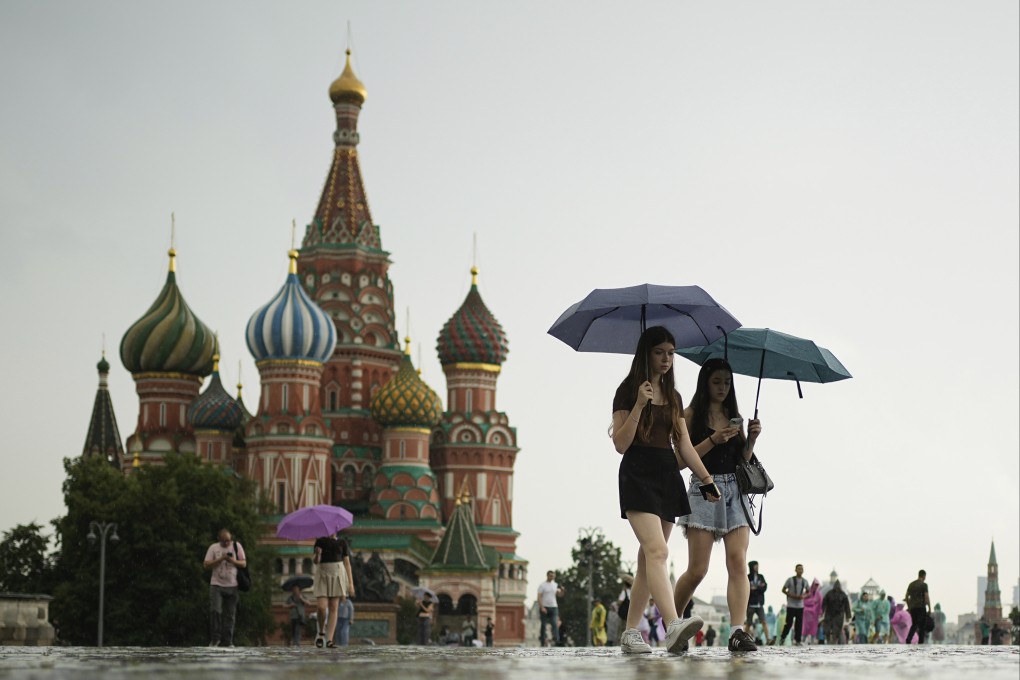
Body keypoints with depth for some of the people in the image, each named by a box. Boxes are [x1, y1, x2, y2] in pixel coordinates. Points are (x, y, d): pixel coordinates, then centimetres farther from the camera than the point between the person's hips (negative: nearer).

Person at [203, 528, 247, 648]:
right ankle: (215, 638, -8)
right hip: (216, 585, -1)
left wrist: (233, 561, -14)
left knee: (230, 614, 1)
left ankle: (227, 641, 5)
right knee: (215, 611, -15)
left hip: (232, 585, 1)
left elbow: (244, 564, 5)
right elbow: (206, 565, -3)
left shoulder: (237, 546, 7)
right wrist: (220, 559, -14)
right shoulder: (213, 548, 4)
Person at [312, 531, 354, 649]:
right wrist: (317, 554, -19)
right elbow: (315, 561, 5)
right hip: (323, 575, 0)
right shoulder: (320, 541, 8)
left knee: (333, 608, -4)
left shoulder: (342, 542, 7)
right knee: (321, 607, -13)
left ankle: (329, 639, -4)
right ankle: (321, 632, 12)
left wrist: (351, 583, 2)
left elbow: (347, 563, 7)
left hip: (338, 574, 0)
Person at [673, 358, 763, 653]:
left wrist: (751, 439, -3)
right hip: (704, 491, -4)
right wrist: (713, 440, -16)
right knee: (697, 570, -6)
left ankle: (738, 632, -21)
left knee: (738, 561, -13)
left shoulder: (733, 416, 17)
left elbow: (743, 460, 15)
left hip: (734, 492, 4)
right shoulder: (690, 415, 3)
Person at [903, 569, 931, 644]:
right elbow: (926, 597, -12)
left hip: (912, 607, 5)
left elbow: (906, 597, 13)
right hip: (921, 607, -5)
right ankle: (920, 642, 0)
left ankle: (908, 639, -8)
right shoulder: (924, 585, -6)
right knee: (921, 626, 3)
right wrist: (929, 609, -8)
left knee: (914, 624, 14)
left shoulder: (911, 584, 12)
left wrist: (908, 607, 21)